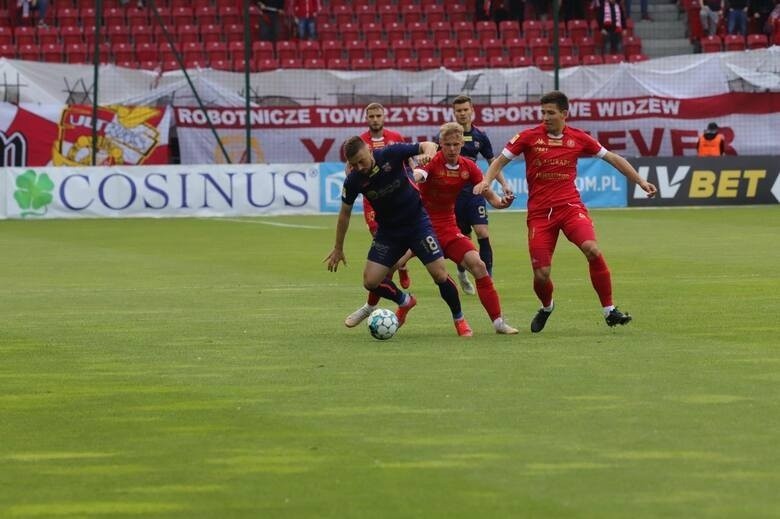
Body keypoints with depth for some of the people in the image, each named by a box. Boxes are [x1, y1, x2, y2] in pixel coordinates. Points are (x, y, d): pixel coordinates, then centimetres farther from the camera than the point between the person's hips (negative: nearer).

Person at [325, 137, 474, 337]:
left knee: (440, 274, -12)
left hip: (417, 221, -3)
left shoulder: (391, 154, -20)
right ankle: (404, 301, 24)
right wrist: (338, 249, 7)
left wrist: (428, 153, -33)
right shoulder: (353, 181, -14)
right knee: (370, 281, -7)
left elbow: (429, 146, -9)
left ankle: (459, 319, 12)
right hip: (388, 230, 3)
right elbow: (345, 213, 2)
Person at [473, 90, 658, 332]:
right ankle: (546, 307, 31)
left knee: (592, 249, -27)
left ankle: (609, 309, -14)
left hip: (570, 206, 0)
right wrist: (487, 181, -15)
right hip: (539, 211, 0)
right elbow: (500, 161, 5)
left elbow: (613, 158, 13)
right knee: (541, 274, -6)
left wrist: (641, 181, 11)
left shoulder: (578, 138, 4)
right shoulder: (529, 137, 0)